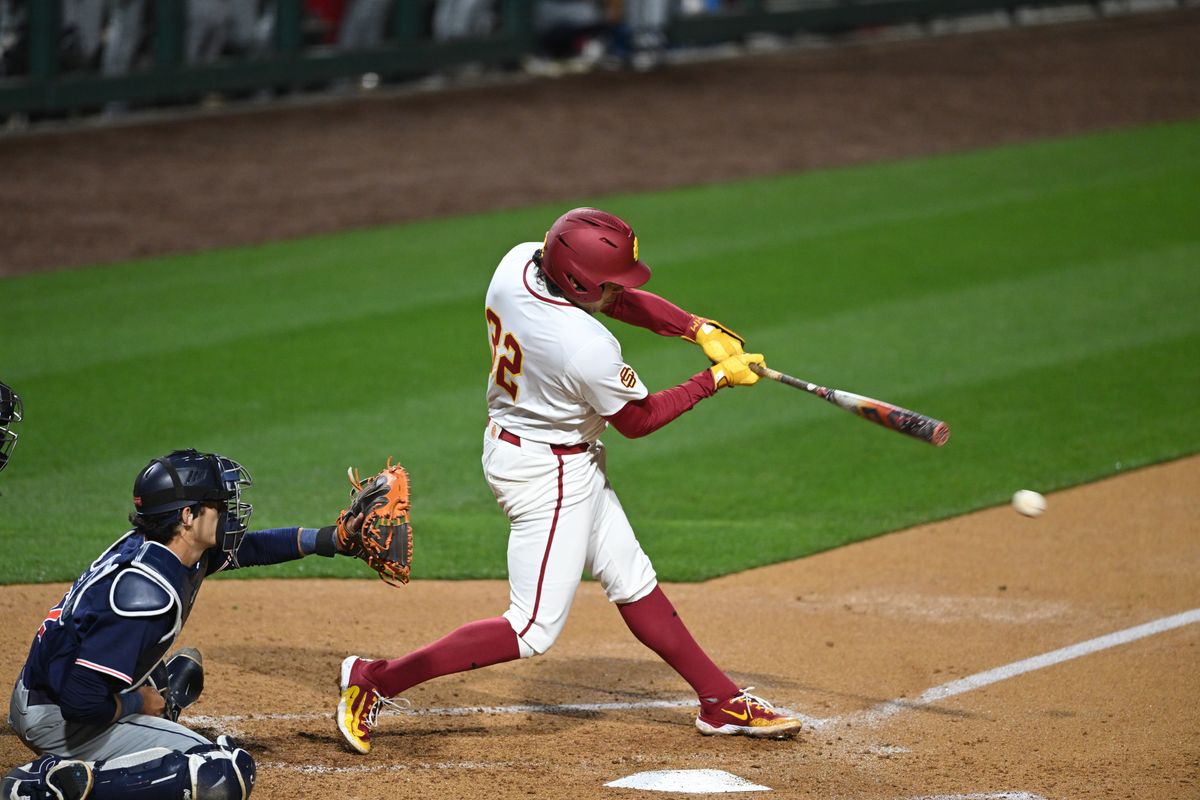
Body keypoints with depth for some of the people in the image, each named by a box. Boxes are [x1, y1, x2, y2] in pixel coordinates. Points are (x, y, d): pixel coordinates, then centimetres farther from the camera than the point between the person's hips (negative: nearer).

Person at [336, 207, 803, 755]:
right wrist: (715, 380, -6)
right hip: (549, 474, -10)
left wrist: (700, 330, -7)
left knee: (631, 580, 18)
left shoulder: (519, 261, -14)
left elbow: (619, 298, 2)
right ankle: (376, 680, 1)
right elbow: (636, 421, -15)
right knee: (533, 632, -2)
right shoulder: (589, 350, -35)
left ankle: (721, 702, 30)